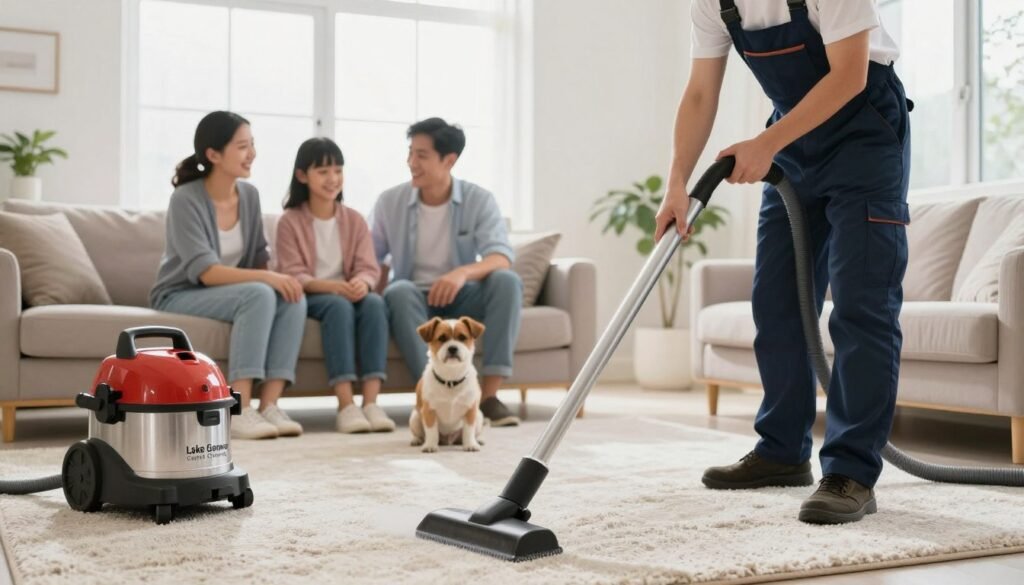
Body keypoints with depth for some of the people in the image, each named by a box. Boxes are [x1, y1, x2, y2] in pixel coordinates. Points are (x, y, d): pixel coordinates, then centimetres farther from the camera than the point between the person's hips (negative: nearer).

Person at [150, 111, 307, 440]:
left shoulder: (249, 194, 2)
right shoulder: (186, 200, -18)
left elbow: (259, 257, 8)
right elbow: (205, 272, -26)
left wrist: (276, 278, -15)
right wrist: (267, 278, -36)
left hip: (229, 293, 6)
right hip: (180, 297, -6)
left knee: (293, 298, -22)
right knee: (258, 295, -33)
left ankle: (269, 405, -27)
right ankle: (239, 412, -34)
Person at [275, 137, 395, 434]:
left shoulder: (354, 220, 10)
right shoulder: (290, 221, -1)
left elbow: (369, 267, 0)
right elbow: (293, 275, -11)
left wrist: (361, 282, -27)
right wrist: (333, 286, -29)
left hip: (349, 293, 3)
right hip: (309, 297, -3)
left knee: (375, 302, -31)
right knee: (338, 305, -36)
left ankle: (371, 401, -39)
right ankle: (346, 404, -43)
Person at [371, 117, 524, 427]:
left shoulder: (479, 199, -5)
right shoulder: (389, 201, -1)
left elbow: (501, 257, -18)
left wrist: (463, 272, -39)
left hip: (461, 297, 0)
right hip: (415, 299, 0)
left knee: (507, 281, -29)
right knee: (400, 291, -34)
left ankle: (489, 395, -31)